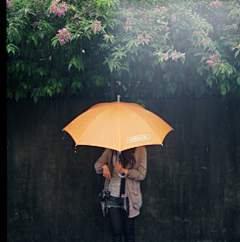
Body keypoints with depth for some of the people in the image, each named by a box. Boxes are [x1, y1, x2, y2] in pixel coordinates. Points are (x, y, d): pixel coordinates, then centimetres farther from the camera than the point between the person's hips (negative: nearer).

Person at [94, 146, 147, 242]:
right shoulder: (111, 149, 4)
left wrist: (124, 171, -16)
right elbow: (97, 164, 12)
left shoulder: (140, 150, -1)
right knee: (116, 231, -3)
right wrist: (104, 166, -11)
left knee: (129, 232, 3)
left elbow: (141, 174, -2)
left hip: (129, 197, -1)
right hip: (112, 196, 1)